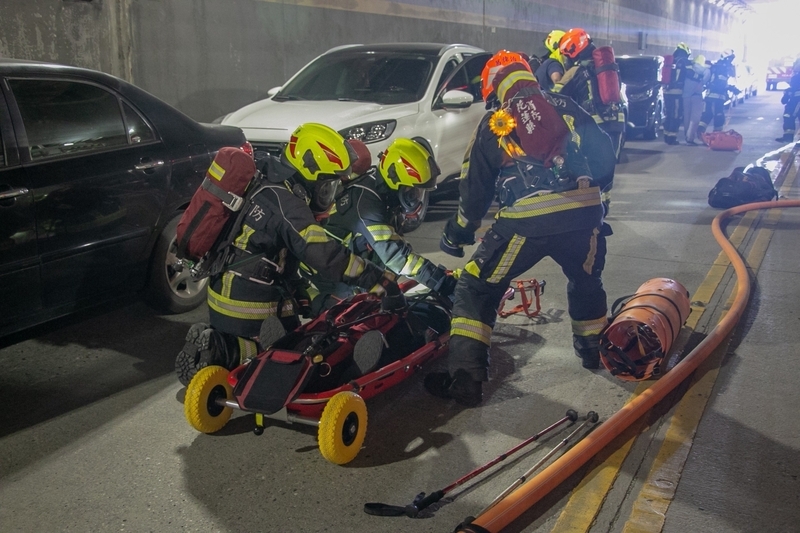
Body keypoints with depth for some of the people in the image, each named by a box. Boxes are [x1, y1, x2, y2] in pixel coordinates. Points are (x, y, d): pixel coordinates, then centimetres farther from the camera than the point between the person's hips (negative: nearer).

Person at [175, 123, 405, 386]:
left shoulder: (269, 186, 10)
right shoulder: (284, 201, -21)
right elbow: (324, 255, -29)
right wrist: (382, 282, -28)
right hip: (250, 309, -9)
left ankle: (216, 341, 8)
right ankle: (226, 352, -9)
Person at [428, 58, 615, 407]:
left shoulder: (494, 123, 16)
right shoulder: (566, 107, 20)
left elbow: (475, 187, 16)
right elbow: (604, 158, 16)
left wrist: (456, 234, 29)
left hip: (527, 220, -3)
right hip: (583, 213, 3)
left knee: (476, 289, 10)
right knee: (586, 280, 33)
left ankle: (465, 378, 1)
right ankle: (593, 349, 47)